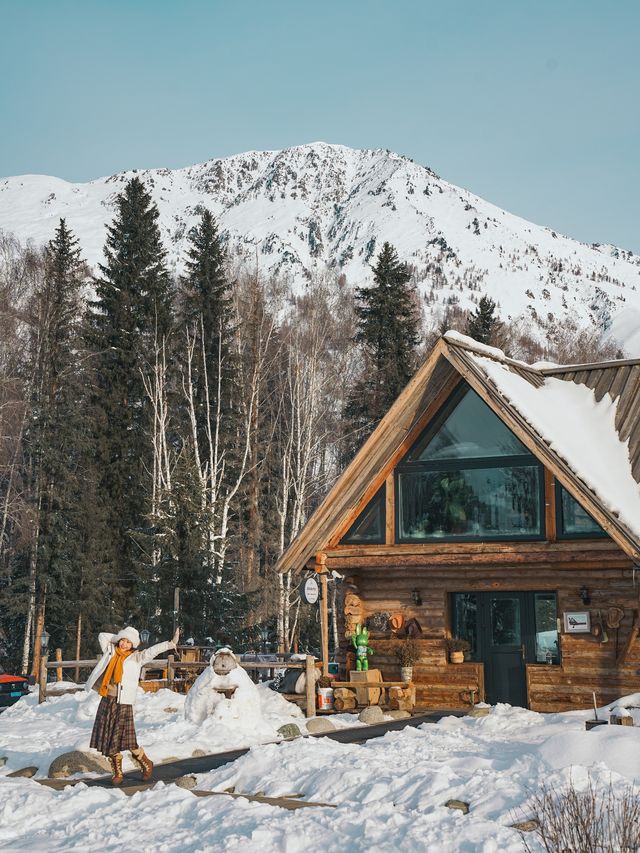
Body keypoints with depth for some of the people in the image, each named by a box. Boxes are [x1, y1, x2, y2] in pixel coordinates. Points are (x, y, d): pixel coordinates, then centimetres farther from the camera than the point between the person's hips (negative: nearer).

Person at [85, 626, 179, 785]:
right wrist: (118, 637, 13)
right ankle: (117, 773, 18)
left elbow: (153, 650, -13)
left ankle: (146, 764, 16)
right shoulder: (111, 651, 10)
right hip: (107, 701, 4)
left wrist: (171, 643, -26)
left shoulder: (136, 658, 0)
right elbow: (102, 636, 21)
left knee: (127, 740, -7)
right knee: (109, 739, 5)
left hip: (123, 703, -4)